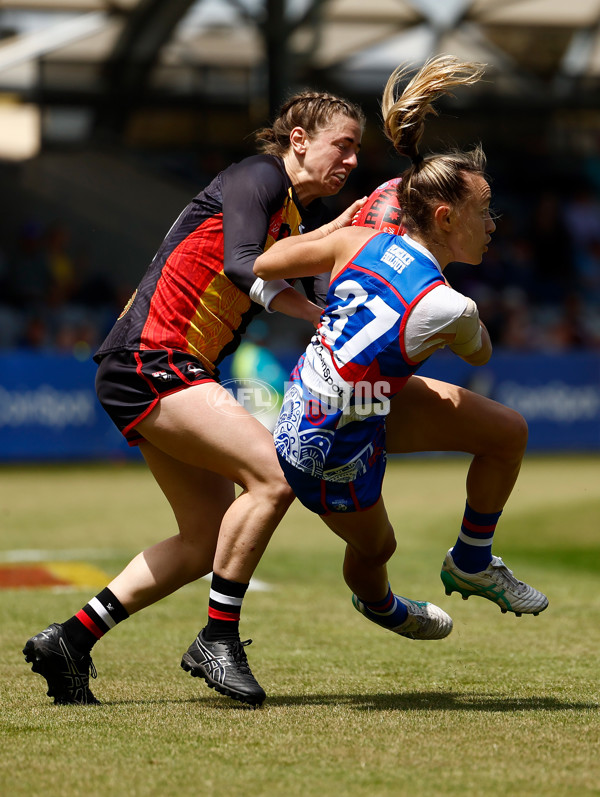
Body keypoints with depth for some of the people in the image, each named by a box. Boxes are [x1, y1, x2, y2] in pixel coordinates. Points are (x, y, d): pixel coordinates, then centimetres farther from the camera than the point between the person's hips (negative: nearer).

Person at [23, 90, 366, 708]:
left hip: (179, 373, 10)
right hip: (147, 361, -10)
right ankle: (218, 639, -12)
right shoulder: (259, 177, -9)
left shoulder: (310, 215, 18)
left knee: (209, 539, 10)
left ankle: (70, 639, 14)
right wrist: (324, 315, -29)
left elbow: (334, 298, 10)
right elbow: (241, 266, -25)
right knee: (273, 474, -21)